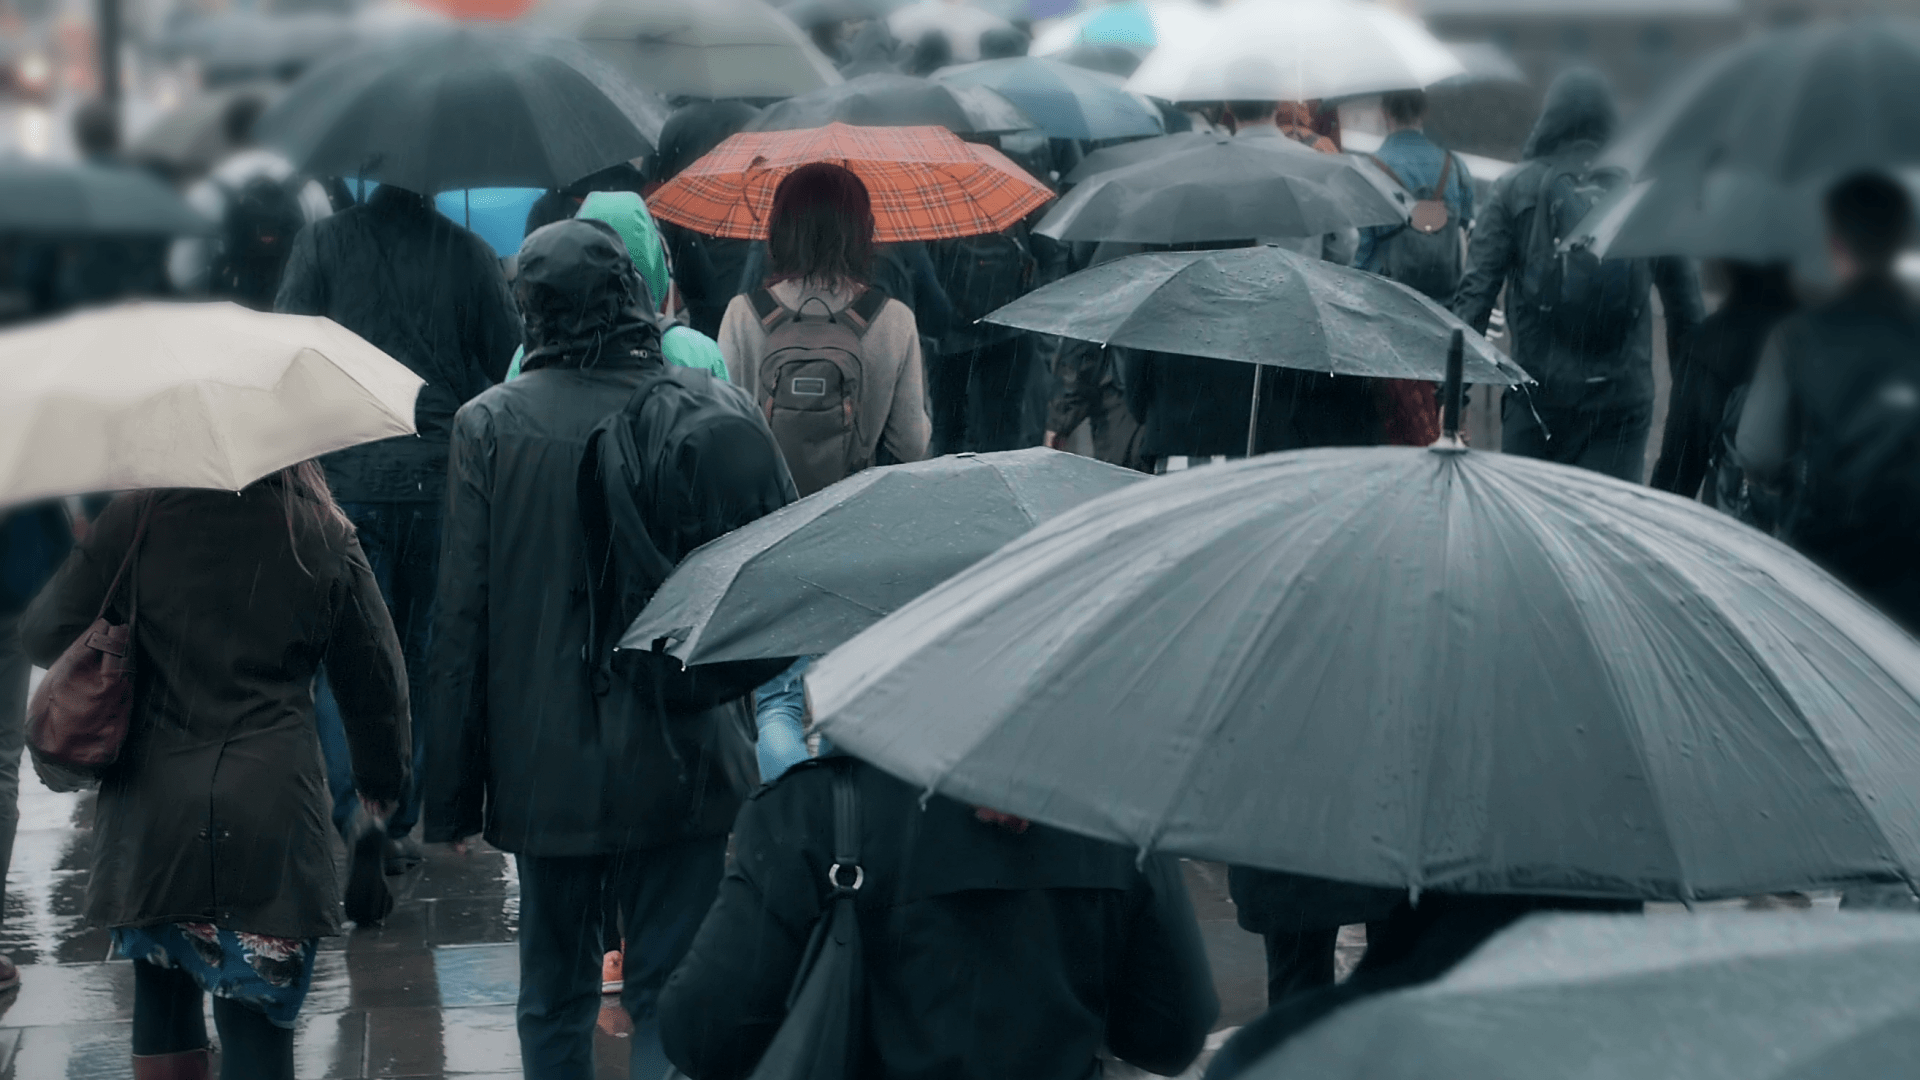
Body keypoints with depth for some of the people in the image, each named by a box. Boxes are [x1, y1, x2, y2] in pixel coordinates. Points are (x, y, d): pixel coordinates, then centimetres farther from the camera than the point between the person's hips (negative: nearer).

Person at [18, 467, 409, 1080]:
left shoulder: (135, 521, -1)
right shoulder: (326, 538, 1)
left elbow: (45, 636, 3)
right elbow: (376, 678, 9)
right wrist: (382, 775, 25)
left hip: (151, 817, 1)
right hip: (270, 817, -1)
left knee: (160, 988, 19)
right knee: (257, 1028, 1)